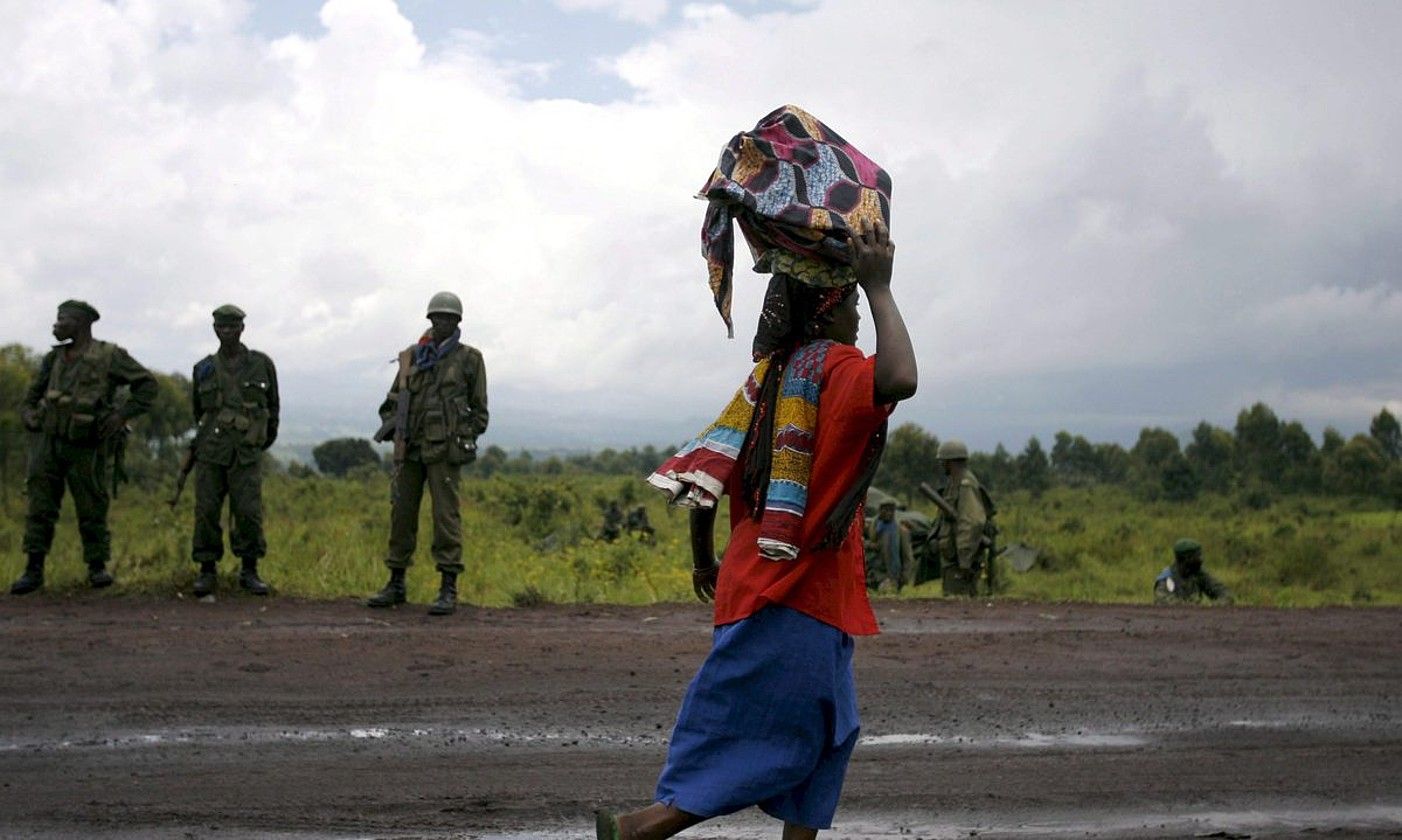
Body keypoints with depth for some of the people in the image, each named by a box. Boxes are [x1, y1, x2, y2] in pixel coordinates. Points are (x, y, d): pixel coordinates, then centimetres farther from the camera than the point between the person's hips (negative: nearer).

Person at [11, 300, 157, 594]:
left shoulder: (110, 356, -6)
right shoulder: (54, 358, 8)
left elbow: (147, 385, -6)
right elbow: (31, 398, 15)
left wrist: (122, 415, -16)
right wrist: (30, 416, -6)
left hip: (86, 447, -4)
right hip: (48, 441, 4)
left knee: (91, 509, 1)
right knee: (40, 506, -2)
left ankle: (98, 568, 15)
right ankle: (34, 570, 1)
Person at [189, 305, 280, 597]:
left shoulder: (262, 364, 3)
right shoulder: (203, 369, 7)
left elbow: (272, 405, 17)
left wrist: (268, 435, 26)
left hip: (247, 453, -1)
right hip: (210, 452, 2)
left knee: (248, 512, -7)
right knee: (206, 512, -2)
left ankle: (249, 571, 6)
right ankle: (207, 571, 9)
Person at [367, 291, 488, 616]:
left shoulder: (469, 359, 2)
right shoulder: (412, 357, 12)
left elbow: (478, 409, 5)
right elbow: (394, 400, 16)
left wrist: (467, 442, -4)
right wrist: (390, 423, -3)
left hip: (444, 448, -4)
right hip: (410, 448, 4)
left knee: (445, 516, -7)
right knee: (401, 513, 6)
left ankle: (448, 591, -3)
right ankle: (396, 585, 16)